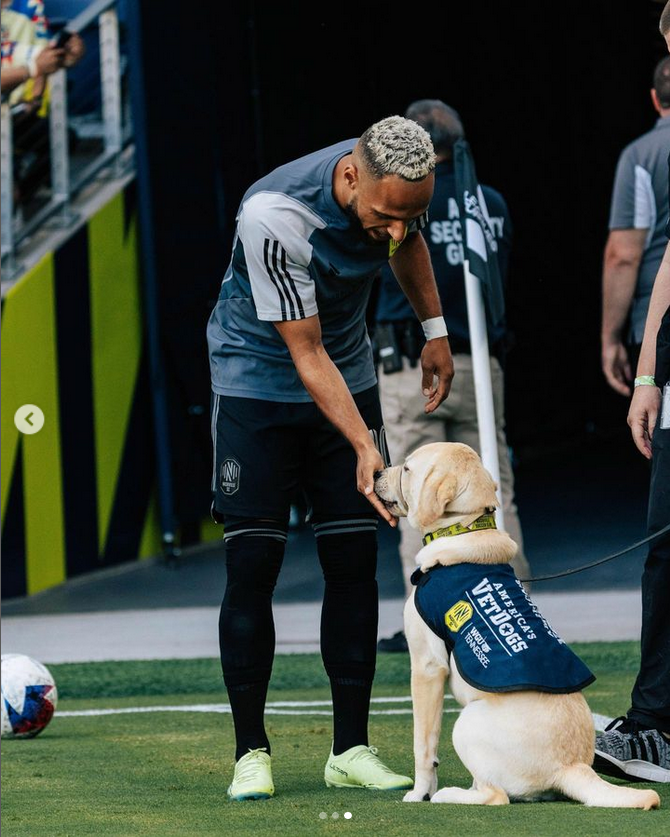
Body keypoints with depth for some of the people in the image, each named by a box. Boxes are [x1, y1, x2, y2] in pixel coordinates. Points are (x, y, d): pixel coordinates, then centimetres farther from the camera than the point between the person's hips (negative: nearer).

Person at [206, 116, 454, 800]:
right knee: (251, 564, -10)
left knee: (354, 562, 0)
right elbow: (306, 353, -28)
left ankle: (351, 750, 4)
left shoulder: (399, 185, -16)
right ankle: (250, 753, -1)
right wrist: (364, 446, -34)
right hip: (258, 379, -5)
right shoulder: (274, 216, -34)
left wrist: (435, 327, 14)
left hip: (350, 378, 5)